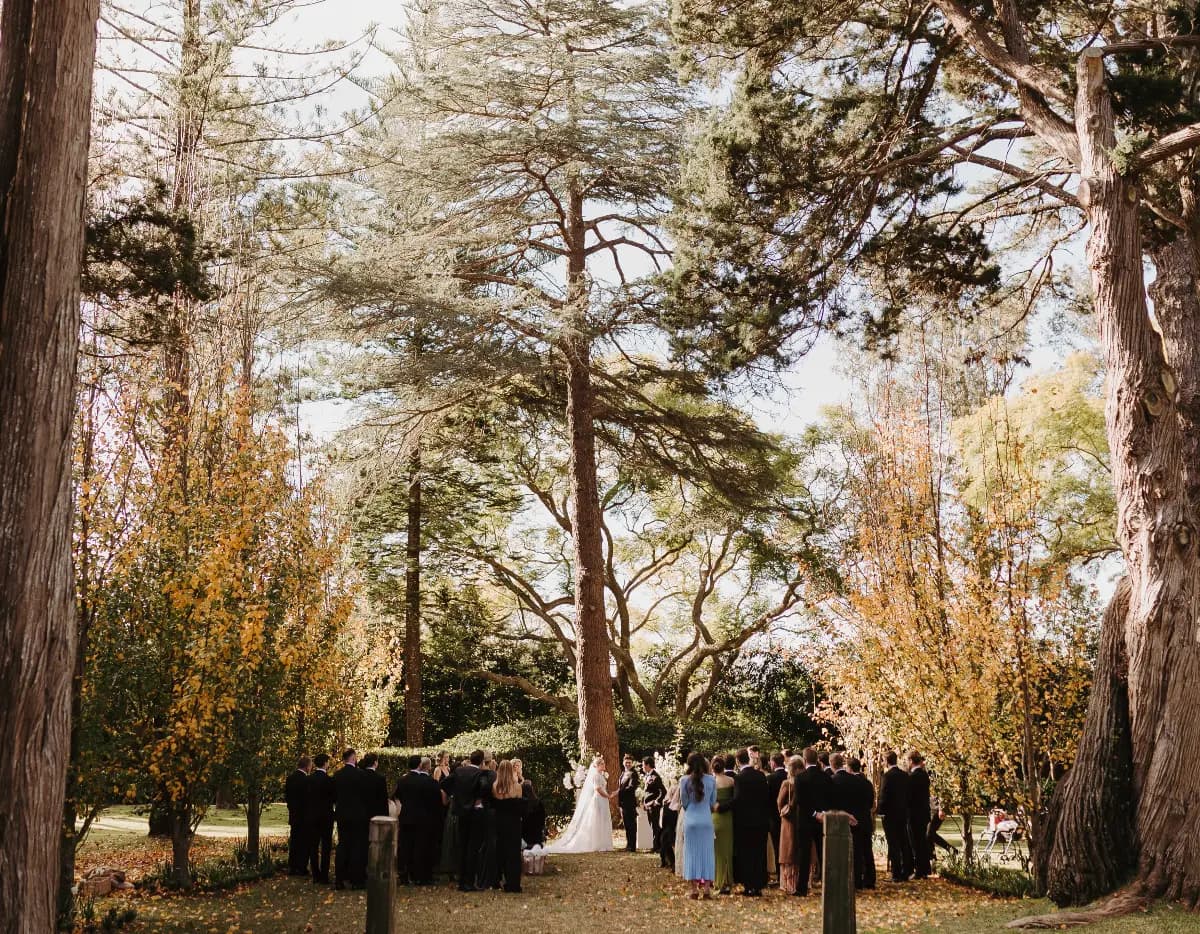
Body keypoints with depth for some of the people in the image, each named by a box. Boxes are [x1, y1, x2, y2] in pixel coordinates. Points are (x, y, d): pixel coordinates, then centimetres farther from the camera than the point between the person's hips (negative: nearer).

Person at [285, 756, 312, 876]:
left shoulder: (290, 778, 3)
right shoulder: (307, 780, -19)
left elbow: (286, 797, 9)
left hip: (293, 816, 7)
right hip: (305, 816, -7)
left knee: (293, 842, 13)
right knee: (304, 843, 2)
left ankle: (292, 868, 16)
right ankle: (301, 868, 2)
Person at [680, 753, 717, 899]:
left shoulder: (685, 780, -7)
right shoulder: (711, 780, -3)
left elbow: (684, 803, 1)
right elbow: (713, 802, 5)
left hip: (691, 820, -1)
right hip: (707, 820, 1)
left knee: (692, 853, 6)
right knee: (707, 852, 8)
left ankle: (694, 889, 4)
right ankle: (707, 888, 4)